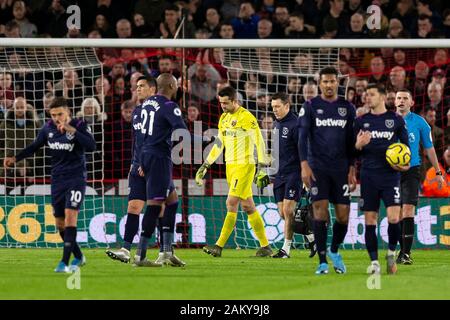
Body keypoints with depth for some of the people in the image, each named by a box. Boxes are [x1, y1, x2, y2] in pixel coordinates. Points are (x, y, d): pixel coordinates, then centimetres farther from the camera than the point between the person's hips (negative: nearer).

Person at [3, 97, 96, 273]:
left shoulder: (79, 125, -11)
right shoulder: (48, 128, 2)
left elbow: (91, 146, -26)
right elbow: (35, 146, 16)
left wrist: (72, 130, -32)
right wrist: (15, 158, 7)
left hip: (76, 179, -5)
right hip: (57, 180, 5)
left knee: (70, 216, -19)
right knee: (60, 223, 8)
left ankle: (65, 262, -21)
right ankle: (78, 257, 28)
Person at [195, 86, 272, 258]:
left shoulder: (246, 118, -11)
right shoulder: (224, 118, 14)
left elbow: (259, 143, -12)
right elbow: (219, 145, 22)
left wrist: (262, 169, -16)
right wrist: (205, 166, 19)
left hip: (244, 165, -8)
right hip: (230, 166, 8)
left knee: (231, 203, -13)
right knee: (248, 206, 8)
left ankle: (219, 246, -15)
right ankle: (265, 246, 13)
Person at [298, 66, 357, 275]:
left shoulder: (347, 108, 9)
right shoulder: (310, 107, 2)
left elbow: (352, 141, 11)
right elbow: (302, 137, -2)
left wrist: (352, 170, 5)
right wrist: (304, 165, -13)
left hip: (341, 168, 2)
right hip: (317, 167, -2)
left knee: (343, 216, -1)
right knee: (320, 210, -10)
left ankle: (334, 251, 26)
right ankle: (322, 261, -5)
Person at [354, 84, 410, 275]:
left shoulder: (396, 120, 6)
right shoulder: (361, 121, 10)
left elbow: (406, 145, 13)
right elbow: (354, 152, 12)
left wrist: (406, 164, -5)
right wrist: (358, 145, -10)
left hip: (391, 175, -2)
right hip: (369, 175, 2)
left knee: (394, 218, -12)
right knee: (370, 220, -1)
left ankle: (391, 252, 12)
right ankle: (374, 261, 5)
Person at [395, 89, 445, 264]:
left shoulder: (419, 122, 3)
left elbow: (429, 148, 11)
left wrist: (438, 172, 12)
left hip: (412, 170, -2)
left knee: (408, 210, -15)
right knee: (398, 214, 5)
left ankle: (406, 253, -17)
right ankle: (402, 250, 16)